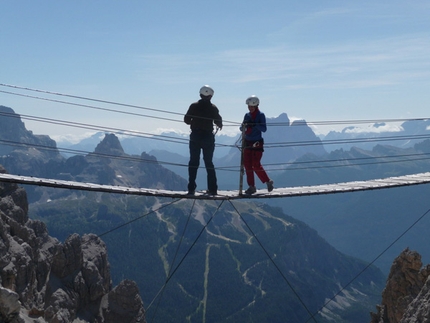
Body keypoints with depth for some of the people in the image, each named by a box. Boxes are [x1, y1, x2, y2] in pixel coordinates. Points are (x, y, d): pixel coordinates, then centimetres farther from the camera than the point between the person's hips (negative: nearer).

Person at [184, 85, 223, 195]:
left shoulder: (194, 106, -4)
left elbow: (186, 119, -1)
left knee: (193, 162, 5)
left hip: (195, 137, 0)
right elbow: (218, 122, -3)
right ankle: (212, 188, 6)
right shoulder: (213, 108, -5)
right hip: (208, 137, 0)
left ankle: (191, 188, -1)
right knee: (209, 163, 9)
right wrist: (220, 125, 21)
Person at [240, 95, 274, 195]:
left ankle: (268, 181, 12)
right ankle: (252, 187, 6)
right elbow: (241, 128, 7)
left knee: (256, 165, -9)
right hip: (247, 142, 5)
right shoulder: (247, 115, 9)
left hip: (257, 143, -5)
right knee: (247, 164, -1)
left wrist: (255, 125, -28)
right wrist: (243, 126, -16)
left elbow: (264, 129, -13)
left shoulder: (261, 115, -5)